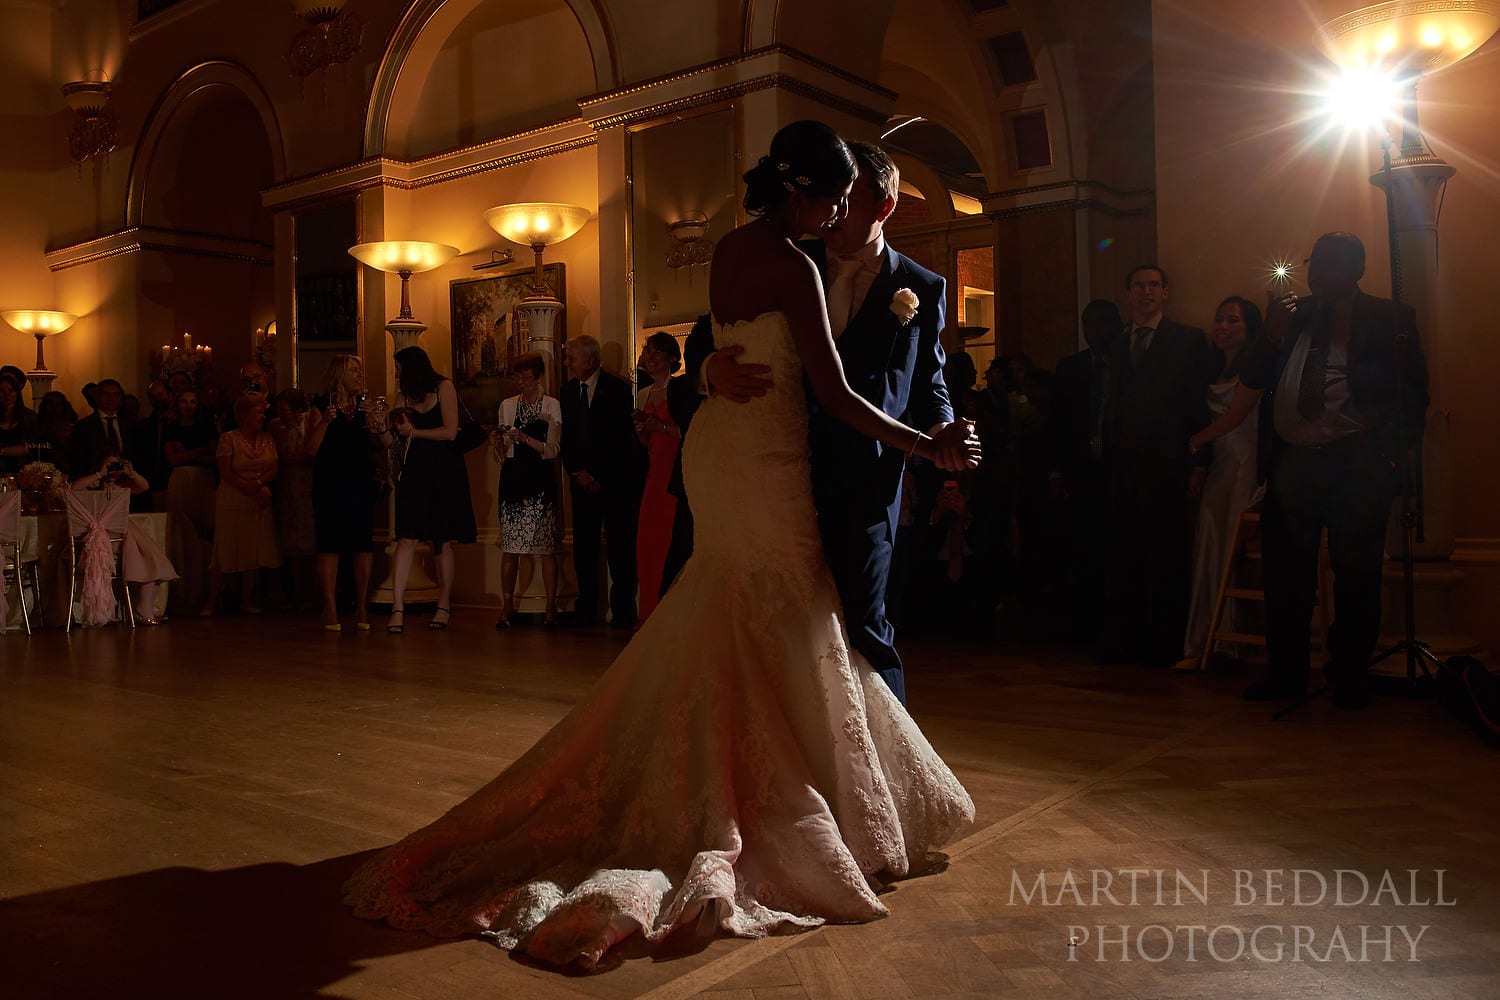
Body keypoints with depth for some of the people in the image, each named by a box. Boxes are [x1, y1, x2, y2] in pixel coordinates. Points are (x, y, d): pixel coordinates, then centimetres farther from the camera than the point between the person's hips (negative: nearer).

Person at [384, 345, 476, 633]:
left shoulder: (444, 387, -3)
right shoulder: (410, 396, 14)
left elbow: (450, 432, -11)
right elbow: (398, 436, 16)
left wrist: (413, 431, -7)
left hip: (445, 471, -4)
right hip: (416, 470, 4)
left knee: (443, 542, 2)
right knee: (407, 538, -8)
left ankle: (444, 606, 13)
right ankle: (397, 609, -12)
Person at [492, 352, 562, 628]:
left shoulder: (552, 406, 4)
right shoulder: (507, 405, 14)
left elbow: (553, 449, -6)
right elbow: (501, 456, 16)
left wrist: (525, 438, -18)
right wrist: (498, 443, -5)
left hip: (541, 480, -3)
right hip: (513, 478, 3)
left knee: (546, 545, -5)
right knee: (509, 545, 0)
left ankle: (551, 608, 0)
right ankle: (507, 607, 6)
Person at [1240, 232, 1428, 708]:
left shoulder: (1390, 320, 4)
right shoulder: (1291, 316, 13)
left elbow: (1413, 391, 4)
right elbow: (1251, 378, 9)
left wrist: (1399, 450, -6)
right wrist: (1272, 336, -6)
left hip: (1355, 466, -3)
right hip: (1291, 463, 3)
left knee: (1356, 575, 3)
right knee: (1285, 575, 7)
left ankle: (1349, 677, 15)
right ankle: (1285, 673, 18)